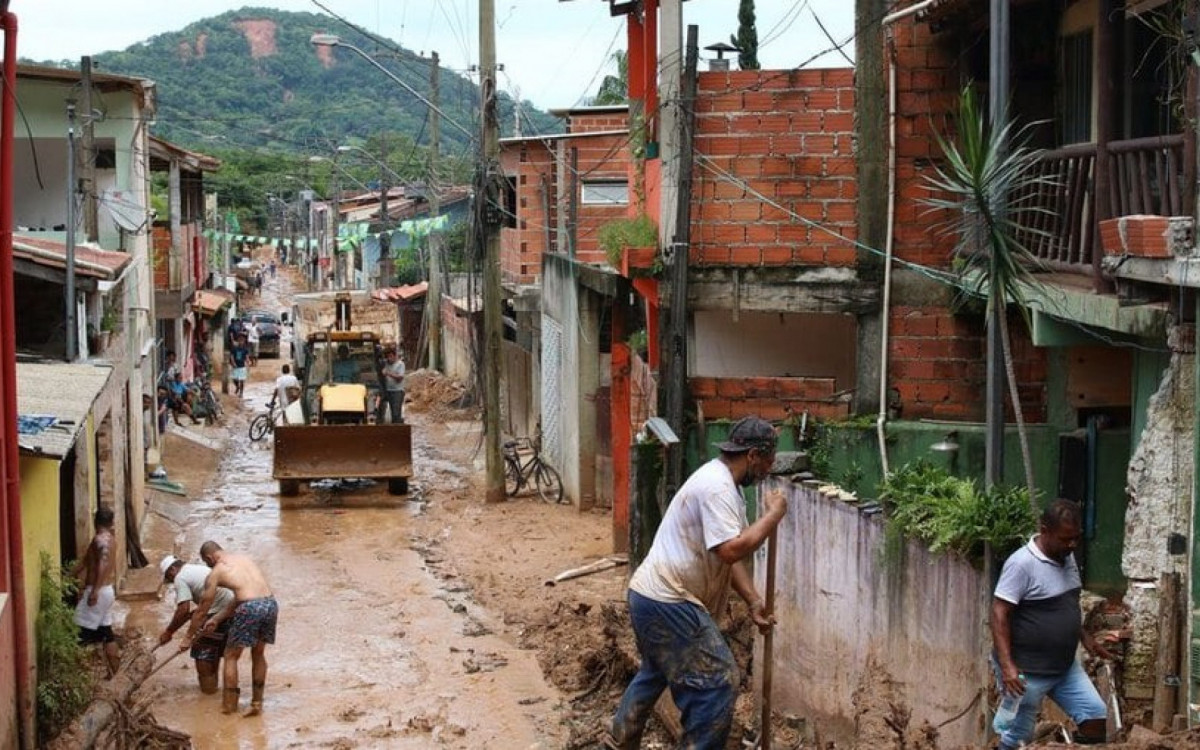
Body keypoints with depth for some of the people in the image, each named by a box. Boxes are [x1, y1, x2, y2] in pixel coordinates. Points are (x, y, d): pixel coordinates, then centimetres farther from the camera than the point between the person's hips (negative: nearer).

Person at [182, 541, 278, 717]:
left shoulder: (216, 573, 9)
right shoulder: (244, 559, 25)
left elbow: (202, 609, 15)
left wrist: (188, 636, 27)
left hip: (250, 609, -6)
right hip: (270, 603, 6)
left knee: (231, 656, 13)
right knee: (258, 654, 23)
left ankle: (229, 705, 16)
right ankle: (257, 703, 27)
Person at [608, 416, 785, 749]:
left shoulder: (720, 480, 13)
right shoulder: (716, 487, -21)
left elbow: (728, 553, 16)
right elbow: (731, 550, -30)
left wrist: (754, 601, 10)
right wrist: (772, 516, -18)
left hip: (652, 595, 11)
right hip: (668, 603, -11)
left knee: (655, 671, 31)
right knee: (717, 682, -7)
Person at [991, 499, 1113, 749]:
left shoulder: (1067, 557, 5)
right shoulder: (1022, 563, -22)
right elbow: (999, 614, -23)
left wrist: (1085, 637, 17)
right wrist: (1007, 665, -29)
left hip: (1065, 666, 8)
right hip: (1027, 671, -8)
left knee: (1096, 714, 4)